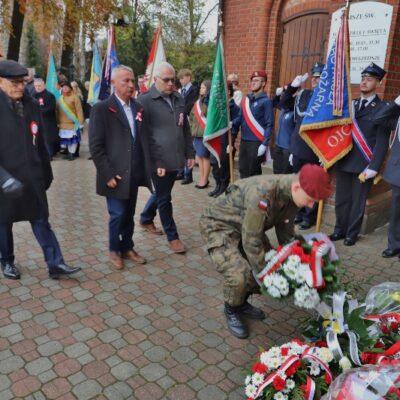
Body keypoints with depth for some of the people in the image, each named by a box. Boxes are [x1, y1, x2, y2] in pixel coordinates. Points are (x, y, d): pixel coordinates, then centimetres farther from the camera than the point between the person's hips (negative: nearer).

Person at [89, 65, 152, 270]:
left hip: (134, 174, 5)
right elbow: (95, 146, -11)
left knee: (129, 215, 15)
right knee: (117, 215, 3)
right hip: (116, 175, -5)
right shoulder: (102, 108, -7)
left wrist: (146, 168, 4)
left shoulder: (137, 107, 9)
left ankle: (127, 248, 32)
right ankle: (114, 250, 25)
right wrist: (108, 174, -15)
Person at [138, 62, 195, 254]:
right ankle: (172, 236, 21)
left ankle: (146, 219, 44)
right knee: (164, 198, 6)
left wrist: (190, 153, 11)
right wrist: (155, 162, -16)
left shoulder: (179, 98, 9)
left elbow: (185, 128, 16)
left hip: (175, 158, 6)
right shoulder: (144, 100, -9)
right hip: (159, 161, -6)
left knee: (161, 193, 21)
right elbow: (144, 135, -12)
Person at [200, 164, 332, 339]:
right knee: (239, 274, -26)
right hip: (218, 225, -8)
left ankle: (241, 303, 26)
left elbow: (286, 233, 1)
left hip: (247, 226, 8)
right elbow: (251, 241, -31)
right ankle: (231, 311, 6)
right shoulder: (262, 193, -38)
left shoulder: (291, 194, -12)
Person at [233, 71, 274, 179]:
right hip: (244, 141, 6)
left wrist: (264, 144, -17)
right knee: (243, 171, 12)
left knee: (253, 173, 0)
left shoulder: (266, 101, -6)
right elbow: (240, 118, 12)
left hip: (257, 142, -6)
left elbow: (269, 124, -11)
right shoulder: (246, 99, 13)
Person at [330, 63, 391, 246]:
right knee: (341, 199, 12)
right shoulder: (350, 105, 11)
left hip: (363, 164, -4)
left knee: (357, 202, 8)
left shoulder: (382, 109, -4)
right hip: (344, 161, 4)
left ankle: (352, 234, 22)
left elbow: (382, 142, -9)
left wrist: (373, 167, -16)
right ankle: (340, 230, 28)